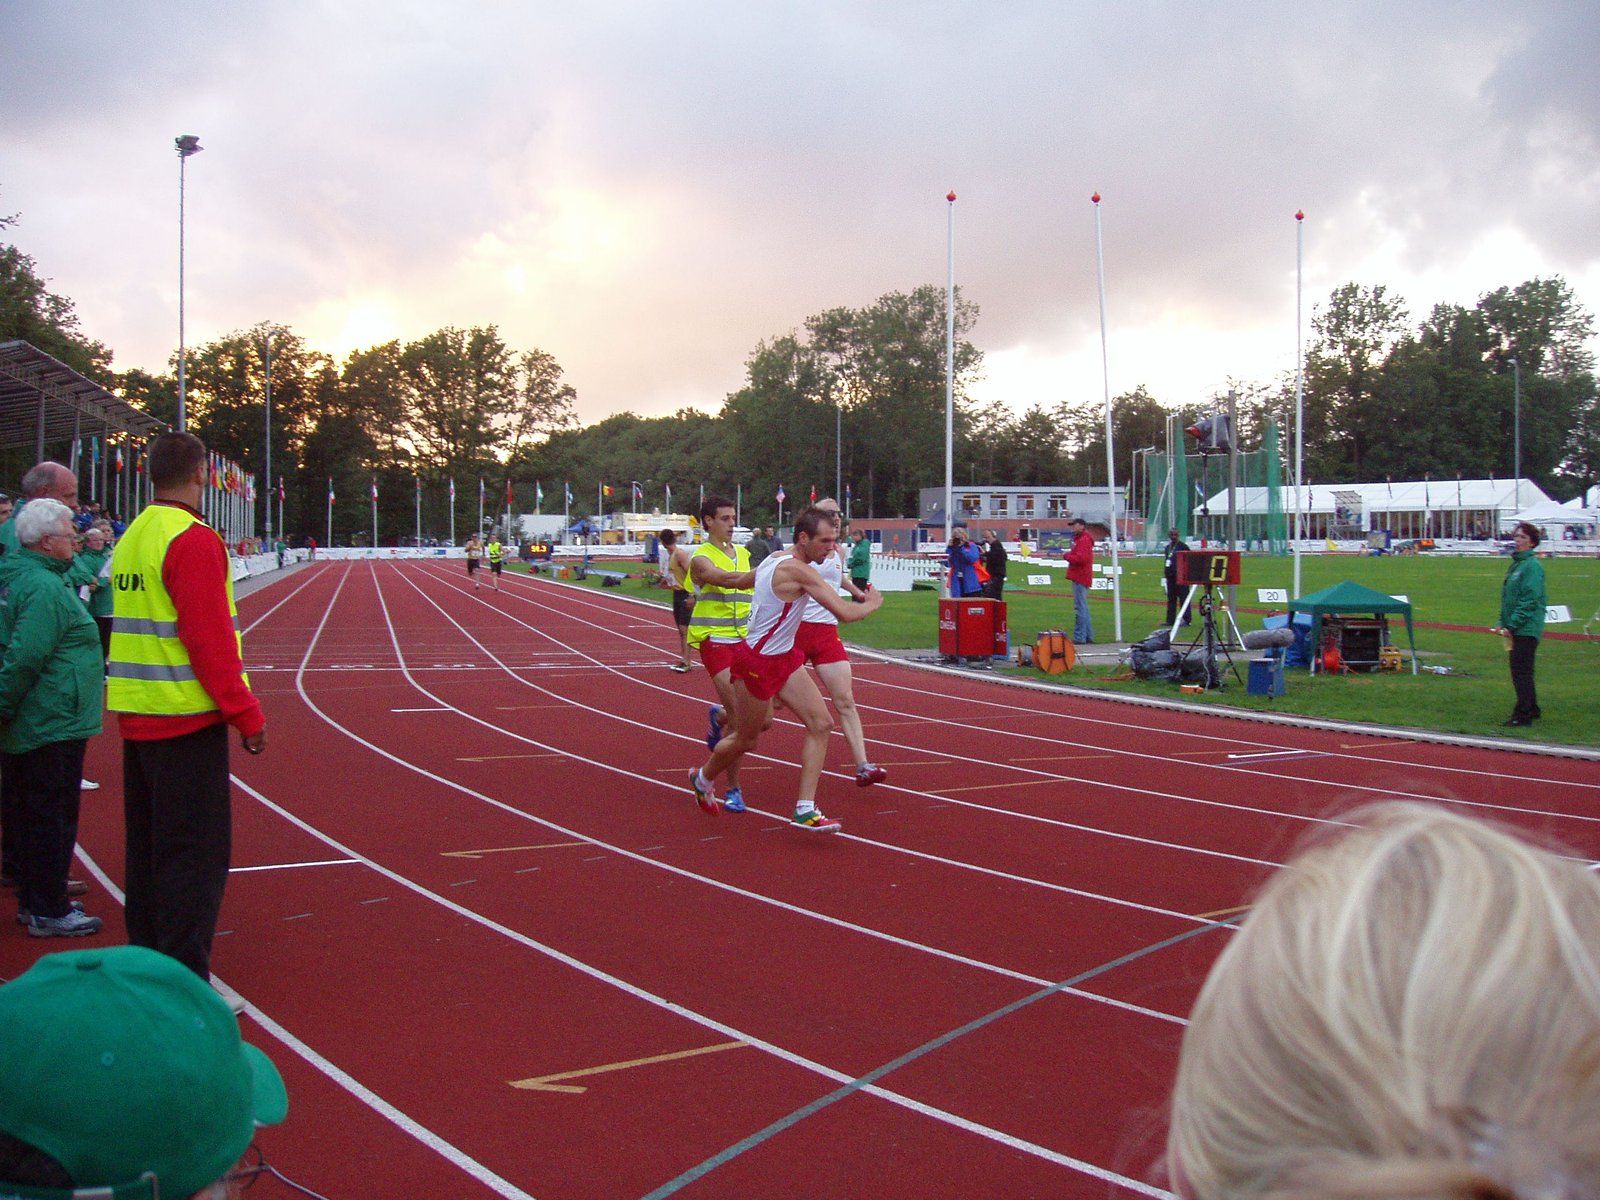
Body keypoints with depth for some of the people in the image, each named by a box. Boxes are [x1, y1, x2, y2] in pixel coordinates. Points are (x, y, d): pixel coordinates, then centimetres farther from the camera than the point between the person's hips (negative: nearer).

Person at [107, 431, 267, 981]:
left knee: (148, 847, 17)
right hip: (187, 720, -9)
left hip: (136, 717, 9)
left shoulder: (131, 539, 12)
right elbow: (210, 640, -19)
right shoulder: (192, 540, -15)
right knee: (196, 854, -4)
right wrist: (246, 713, -14)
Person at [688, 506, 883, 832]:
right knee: (746, 740, 10)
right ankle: (703, 778, 40)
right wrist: (873, 602, -8)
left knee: (821, 723, -3)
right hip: (757, 662, -9)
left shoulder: (775, 559, 3)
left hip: (783, 657, 9)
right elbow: (845, 613, -28)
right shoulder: (799, 571, -25)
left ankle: (805, 809, -1)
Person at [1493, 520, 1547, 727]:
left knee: (1521, 671, -8)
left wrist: (1512, 625, -18)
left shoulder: (1532, 565, -13)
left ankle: (1523, 714, -4)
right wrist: (1502, 622, 12)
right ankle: (1532, 710, 25)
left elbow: (1530, 600, -19)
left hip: (1527, 628, -9)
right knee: (1521, 671, 15)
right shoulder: (1516, 564, 15)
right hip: (1516, 629, 9)